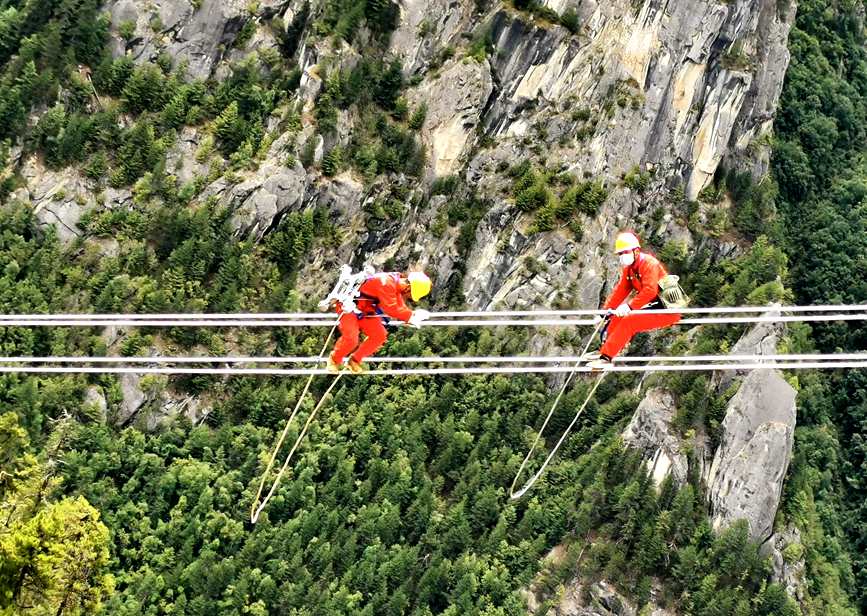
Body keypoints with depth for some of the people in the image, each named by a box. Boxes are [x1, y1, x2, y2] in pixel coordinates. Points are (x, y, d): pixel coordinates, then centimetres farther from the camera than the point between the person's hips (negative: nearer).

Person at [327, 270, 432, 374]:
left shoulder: (398, 283, 0)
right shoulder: (386, 283, -30)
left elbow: (400, 306, 7)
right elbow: (391, 309, -33)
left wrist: (414, 315, -8)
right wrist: (411, 316, -27)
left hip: (364, 309, 9)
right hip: (348, 306, -9)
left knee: (379, 335, 0)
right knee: (350, 339, -20)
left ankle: (355, 361, 13)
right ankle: (334, 360, 8)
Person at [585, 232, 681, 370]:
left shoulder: (649, 263, -18)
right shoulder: (629, 268, 10)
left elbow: (650, 291, -30)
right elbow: (620, 291, 10)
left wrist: (630, 306, -36)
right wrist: (606, 310, 3)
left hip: (667, 311, -9)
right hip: (651, 307, 9)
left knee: (629, 321, -22)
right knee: (619, 315, 5)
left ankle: (606, 357, -23)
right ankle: (604, 349, 3)